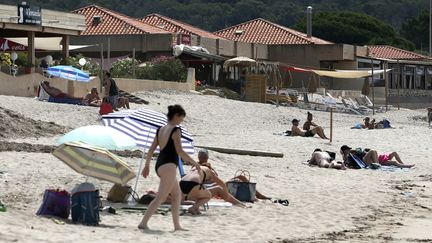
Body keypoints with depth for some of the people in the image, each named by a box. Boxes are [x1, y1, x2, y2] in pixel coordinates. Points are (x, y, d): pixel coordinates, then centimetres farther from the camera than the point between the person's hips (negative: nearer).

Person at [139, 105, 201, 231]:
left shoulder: (160, 130, 13)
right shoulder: (175, 130, -10)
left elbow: (151, 150, 15)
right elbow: (180, 151, -16)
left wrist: (147, 165, 24)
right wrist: (195, 163, -8)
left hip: (160, 166, 9)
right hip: (168, 166, -9)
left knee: (177, 195, 18)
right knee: (161, 197, -7)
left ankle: (177, 225, 19)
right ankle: (143, 223, -12)